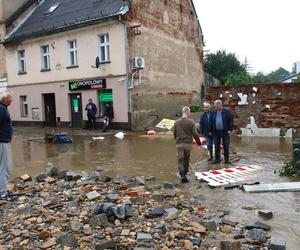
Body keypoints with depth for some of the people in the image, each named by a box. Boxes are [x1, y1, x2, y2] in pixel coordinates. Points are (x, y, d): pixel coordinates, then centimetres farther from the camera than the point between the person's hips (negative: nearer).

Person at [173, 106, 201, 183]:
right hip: (188, 143, -1)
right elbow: (195, 134, -9)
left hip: (179, 144, 1)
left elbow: (174, 133, 7)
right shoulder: (191, 122, -9)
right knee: (186, 159, 18)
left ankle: (182, 174, -12)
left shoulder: (177, 122, 0)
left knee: (180, 159, 1)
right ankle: (185, 171, 35)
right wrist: (199, 142, 5)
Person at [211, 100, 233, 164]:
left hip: (225, 132, -3)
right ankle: (217, 159, 18)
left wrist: (230, 129, -10)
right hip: (216, 132, 3)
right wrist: (212, 131, 5)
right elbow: (212, 122, 10)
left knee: (226, 146, 3)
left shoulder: (227, 112, -5)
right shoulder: (214, 112, 6)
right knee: (216, 146, 8)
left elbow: (231, 121, -4)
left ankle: (227, 159, 12)